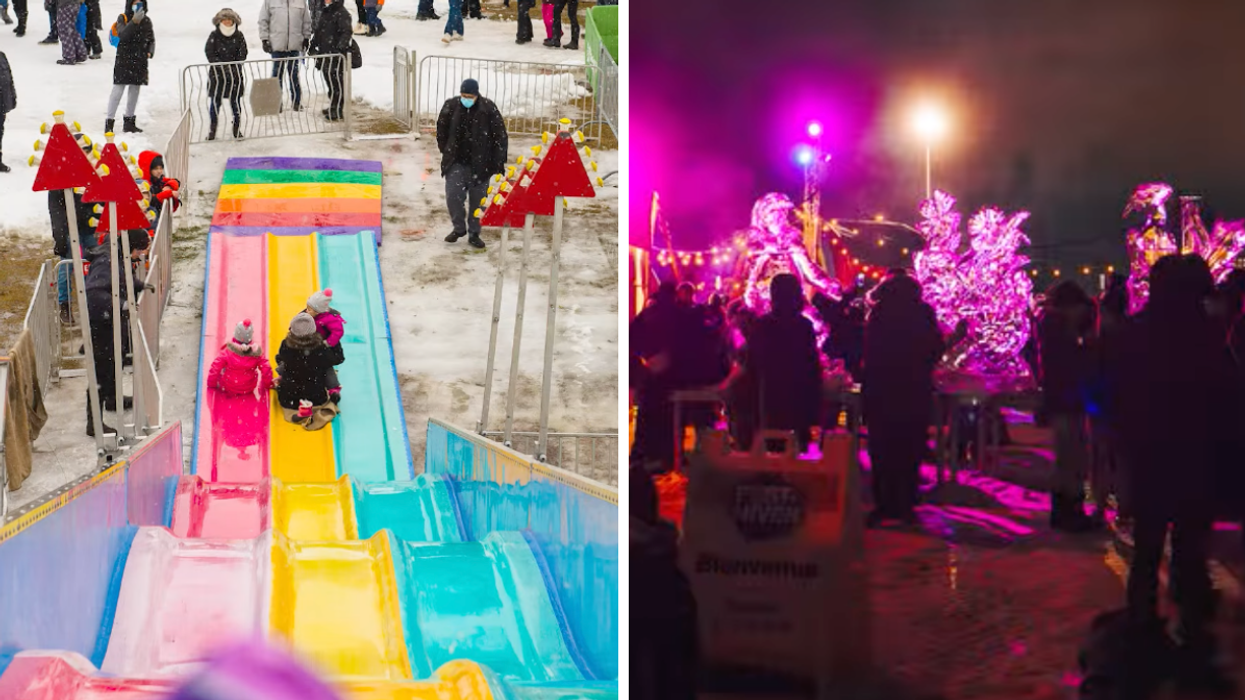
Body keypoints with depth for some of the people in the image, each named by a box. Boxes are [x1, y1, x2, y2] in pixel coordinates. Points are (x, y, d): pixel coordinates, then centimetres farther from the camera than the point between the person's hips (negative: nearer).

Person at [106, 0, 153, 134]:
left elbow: (151, 40, 13)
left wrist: (150, 52, -6)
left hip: (140, 62, 5)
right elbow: (122, 35, -23)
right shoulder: (123, 18, -6)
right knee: (118, 90, -7)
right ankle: (109, 122, -4)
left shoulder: (146, 21, 6)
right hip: (124, 61, -5)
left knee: (135, 91, 13)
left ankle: (129, 122, 26)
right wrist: (134, 21, -32)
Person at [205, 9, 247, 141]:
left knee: (235, 101, 6)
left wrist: (234, 68, -13)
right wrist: (223, 67, -16)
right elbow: (210, 54, -6)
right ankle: (212, 130, 7)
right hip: (217, 75, -1)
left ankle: (237, 128, 16)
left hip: (235, 75, 1)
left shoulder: (239, 36, 2)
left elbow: (242, 55, 1)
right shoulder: (214, 36, -2)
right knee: (215, 102, 0)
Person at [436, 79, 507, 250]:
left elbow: (501, 136, -6)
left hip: (480, 164, -1)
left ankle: (474, 234, 18)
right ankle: (459, 228, 16)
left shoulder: (489, 108, -11)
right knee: (453, 195, -7)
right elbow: (441, 131, 12)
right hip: (456, 162, 1)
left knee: (478, 200, 5)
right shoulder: (450, 106, -5)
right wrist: (446, 152, 12)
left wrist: (498, 163, -8)